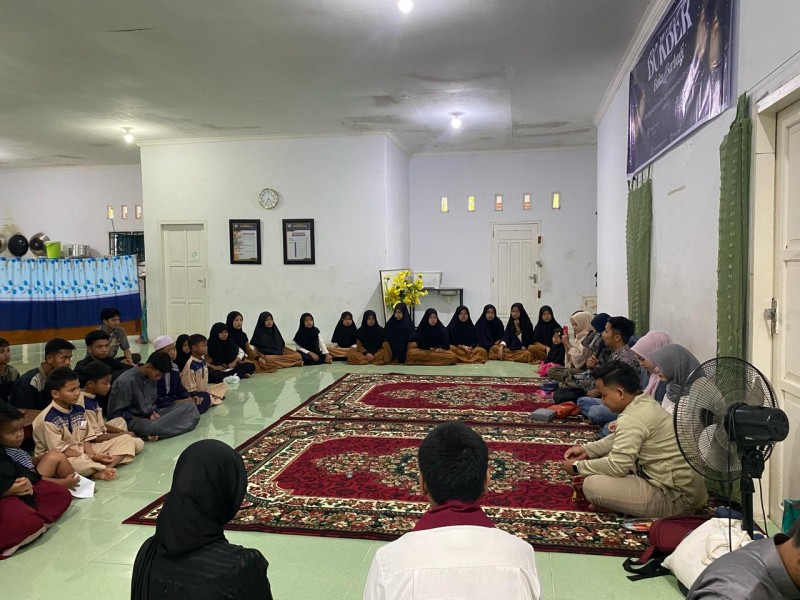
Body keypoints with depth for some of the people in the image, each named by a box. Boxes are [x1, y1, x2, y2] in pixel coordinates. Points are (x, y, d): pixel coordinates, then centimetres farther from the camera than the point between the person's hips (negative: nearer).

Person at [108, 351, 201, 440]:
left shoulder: (152, 378, 3)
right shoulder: (126, 381, -18)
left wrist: (153, 412, -4)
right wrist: (140, 421, -18)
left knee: (189, 407, -10)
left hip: (149, 416, 7)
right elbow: (116, 413, -13)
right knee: (155, 427, -42)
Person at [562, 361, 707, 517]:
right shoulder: (644, 403, 8)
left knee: (591, 485, -18)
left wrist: (578, 467, -8)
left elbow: (616, 466, -22)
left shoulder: (632, 418, -23)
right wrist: (587, 449, 16)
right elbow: (618, 440, 23)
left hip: (676, 498, -10)